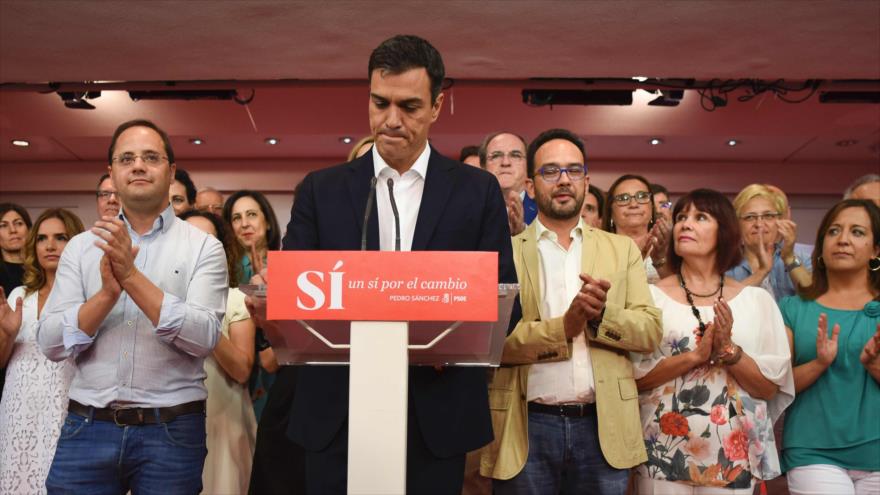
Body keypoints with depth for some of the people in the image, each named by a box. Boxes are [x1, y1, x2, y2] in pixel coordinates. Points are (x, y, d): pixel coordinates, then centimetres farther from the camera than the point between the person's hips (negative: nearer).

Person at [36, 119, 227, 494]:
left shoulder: (204, 248, -1)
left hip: (171, 431, -1)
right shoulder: (81, 247, 6)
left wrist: (132, 276, -20)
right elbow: (52, 344, -1)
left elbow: (203, 338, -14)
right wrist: (108, 293, -17)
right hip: (87, 427, 2)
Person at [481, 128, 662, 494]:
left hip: (603, 427, 2)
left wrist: (602, 315, -15)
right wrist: (562, 327, -19)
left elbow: (650, 330, 3)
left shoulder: (622, 249, 10)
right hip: (527, 428, -2)